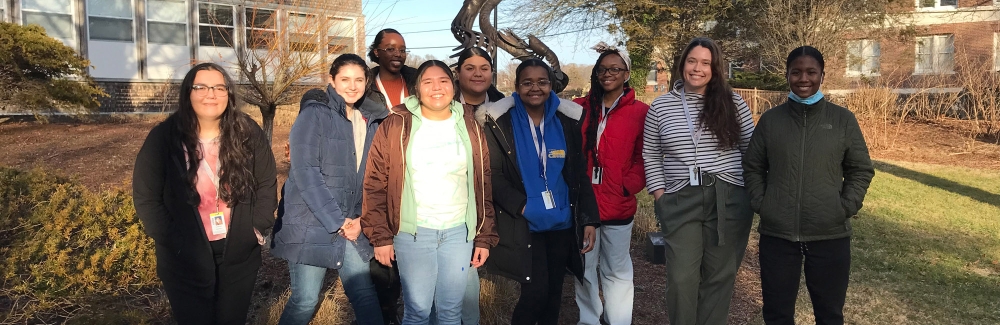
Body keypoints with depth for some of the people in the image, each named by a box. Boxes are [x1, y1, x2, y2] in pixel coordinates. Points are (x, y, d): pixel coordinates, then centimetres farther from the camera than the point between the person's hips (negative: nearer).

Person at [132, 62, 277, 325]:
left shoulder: (249, 134, -5)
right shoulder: (163, 138, -10)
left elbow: (267, 184, 2)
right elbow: (146, 197, -7)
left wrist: (258, 228, -5)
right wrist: (170, 240, -11)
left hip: (240, 254, 2)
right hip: (184, 258, -2)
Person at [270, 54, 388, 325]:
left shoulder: (371, 121, 9)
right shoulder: (315, 114, -9)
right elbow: (305, 172, -17)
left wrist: (361, 219, -3)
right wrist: (336, 221, -17)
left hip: (351, 227, 5)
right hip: (311, 226, -5)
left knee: (365, 295, 6)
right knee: (305, 301, 3)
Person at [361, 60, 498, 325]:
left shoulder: (470, 128, 4)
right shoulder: (396, 126, -4)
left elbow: (484, 186, 7)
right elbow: (375, 184, -2)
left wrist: (484, 237, 4)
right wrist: (380, 236, -5)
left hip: (459, 232, 2)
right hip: (412, 233, -2)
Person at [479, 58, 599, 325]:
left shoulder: (568, 120, 3)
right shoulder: (500, 122, -6)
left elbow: (580, 174, 6)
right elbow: (493, 175, -7)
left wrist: (589, 219, -1)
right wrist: (522, 206, -18)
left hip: (562, 222, 4)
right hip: (523, 225, -3)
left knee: (554, 292, 12)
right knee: (535, 291, -8)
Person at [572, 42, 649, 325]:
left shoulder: (640, 112, -2)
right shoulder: (579, 108, 5)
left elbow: (645, 158, -2)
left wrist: (628, 186, -13)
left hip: (618, 206, -2)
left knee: (617, 270, 12)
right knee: (584, 268, 14)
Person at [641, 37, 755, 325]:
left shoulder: (733, 103, 4)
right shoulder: (660, 107, 4)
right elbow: (651, 156, 7)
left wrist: (752, 190, 1)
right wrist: (660, 194, -1)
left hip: (729, 201, 1)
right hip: (680, 203, 0)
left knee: (719, 276, 8)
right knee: (681, 278, -1)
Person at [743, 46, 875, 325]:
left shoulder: (843, 120, 1)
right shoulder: (770, 119, 3)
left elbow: (861, 170, 6)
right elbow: (752, 166, 10)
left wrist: (845, 208, -5)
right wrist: (760, 204, -2)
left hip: (830, 235, 0)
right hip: (777, 234, 1)